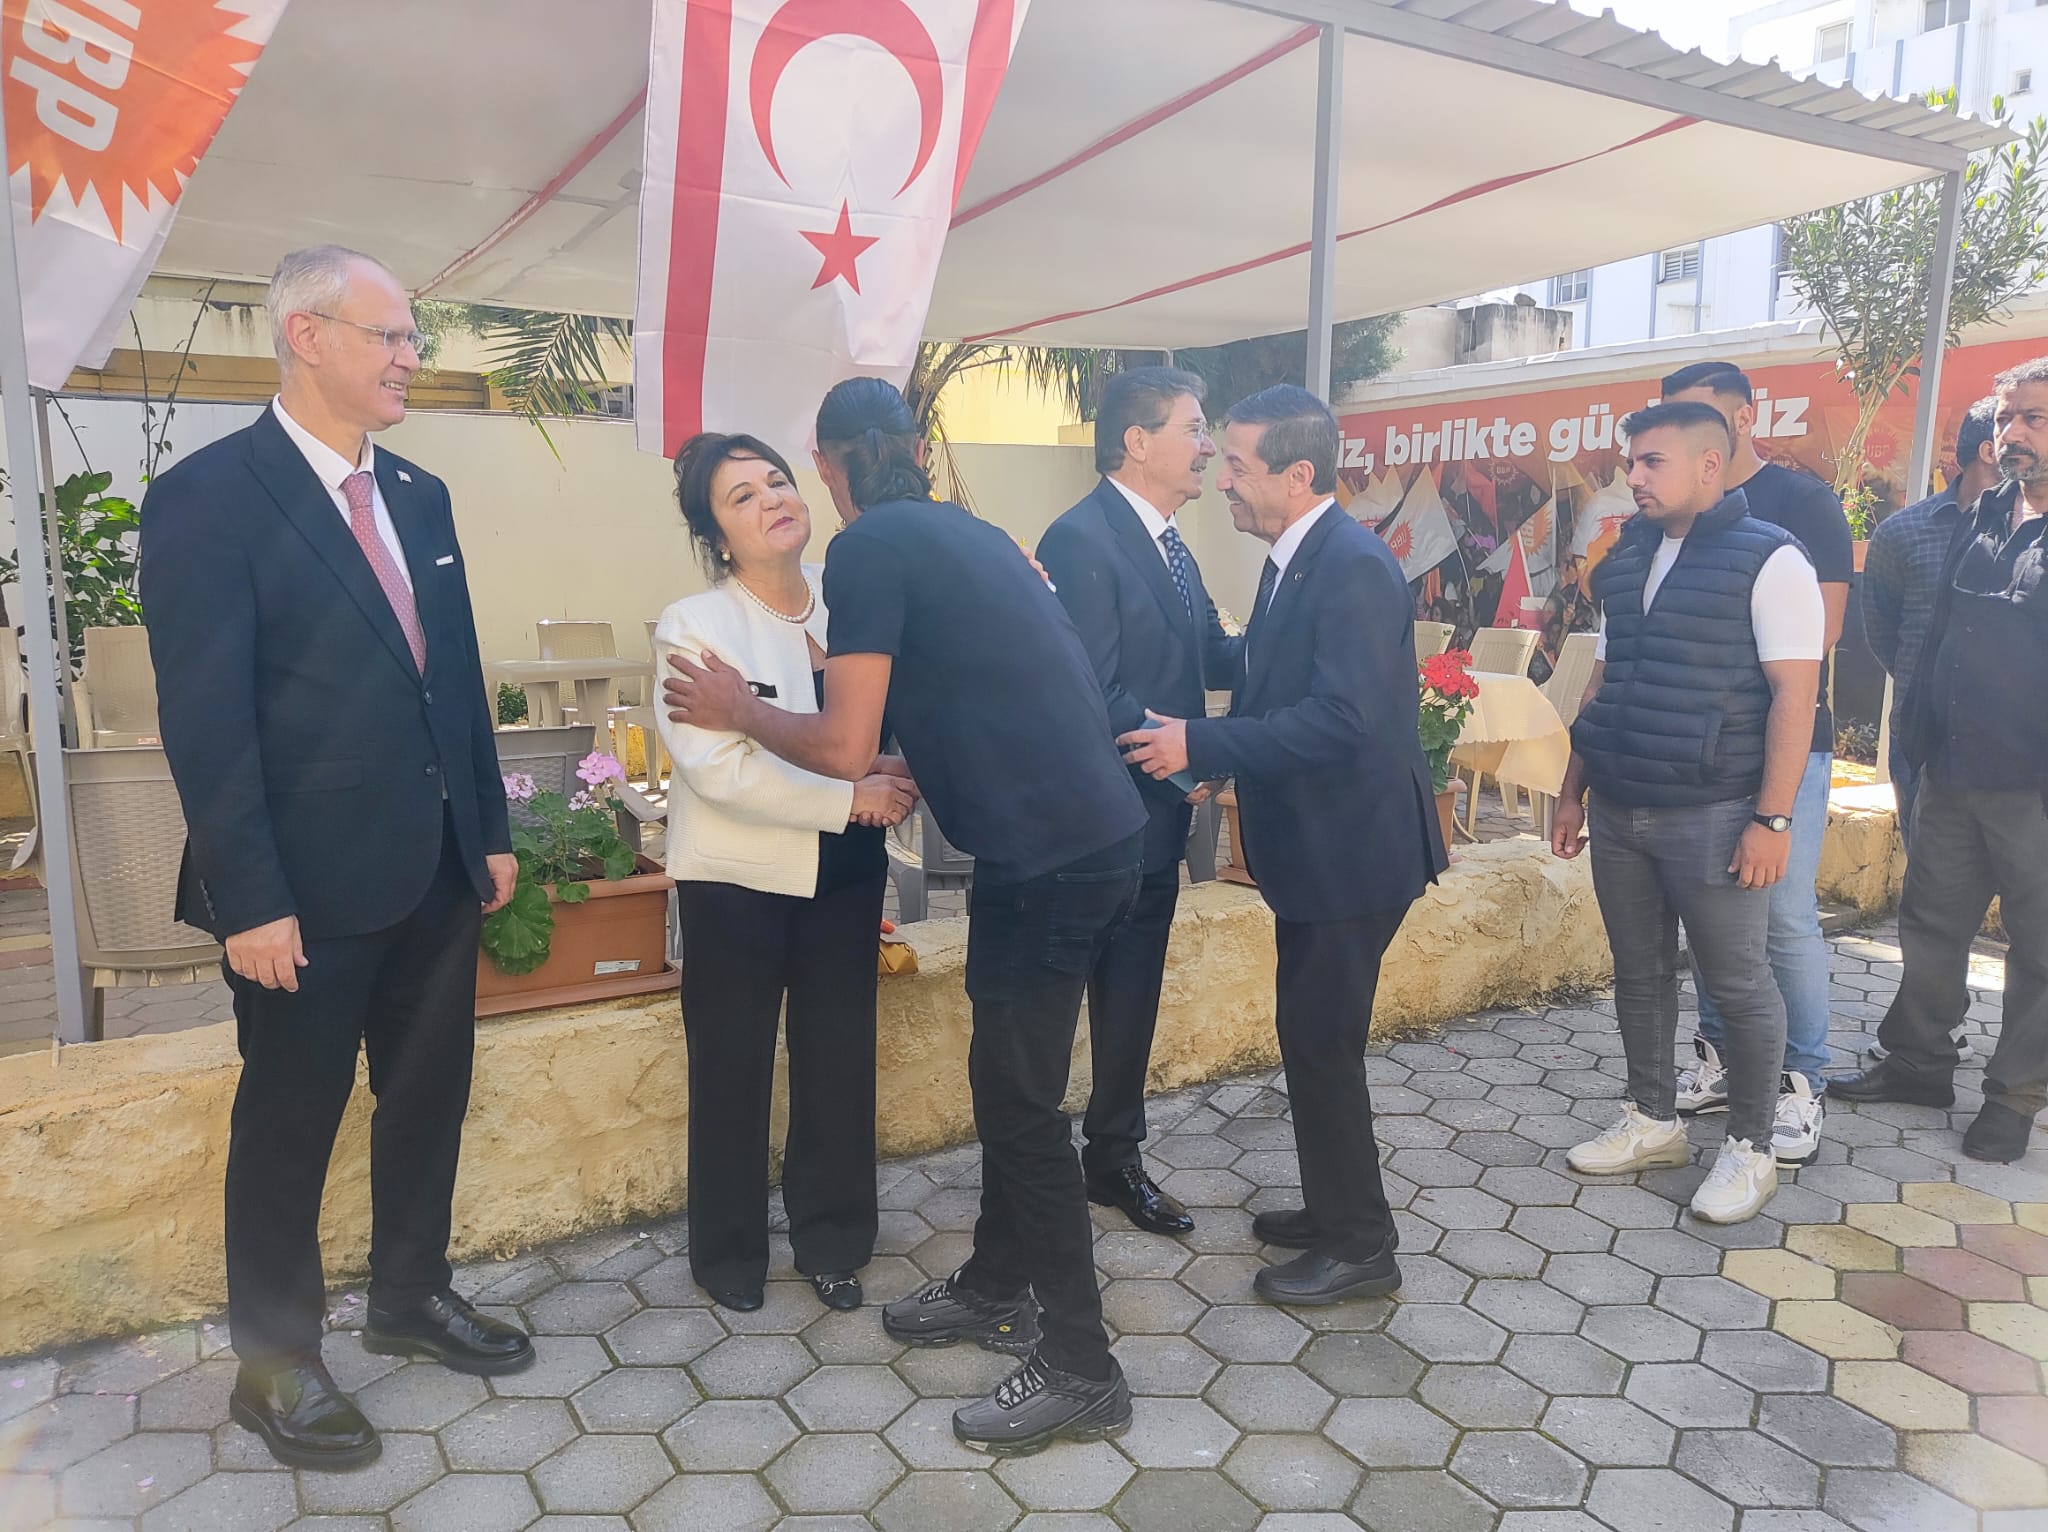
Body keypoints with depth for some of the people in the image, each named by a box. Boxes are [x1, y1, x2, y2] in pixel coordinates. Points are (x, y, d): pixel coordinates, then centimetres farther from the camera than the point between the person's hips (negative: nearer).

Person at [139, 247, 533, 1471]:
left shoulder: (421, 496, 10)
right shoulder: (208, 496, -11)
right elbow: (205, 716, -14)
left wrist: (491, 828, 10)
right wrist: (251, 899, -17)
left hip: (435, 867, 7)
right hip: (309, 885, -6)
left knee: (430, 1094, 18)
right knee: (291, 1119, 9)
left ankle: (412, 1298, 38)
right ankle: (275, 1362, 28)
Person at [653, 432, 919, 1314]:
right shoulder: (692, 628, -12)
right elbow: (720, 768, -20)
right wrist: (850, 799, -22)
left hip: (845, 873, 3)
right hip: (739, 878, -3)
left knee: (839, 1060, 11)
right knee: (732, 1069, 11)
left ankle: (832, 1241, 31)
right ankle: (729, 1254, 31)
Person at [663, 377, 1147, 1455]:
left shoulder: (869, 547, -11)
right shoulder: (966, 533, 15)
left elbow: (844, 748, -12)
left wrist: (738, 711, 4)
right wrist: (907, 773, 31)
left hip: (1045, 858, -9)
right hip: (1099, 831, 9)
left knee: (1022, 1103, 2)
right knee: (1008, 1081, 20)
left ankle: (1081, 1372, 16)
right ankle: (995, 1290, 37)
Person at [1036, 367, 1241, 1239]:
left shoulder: (1166, 541, 13)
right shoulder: (1082, 539, -18)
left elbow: (1212, 654, 6)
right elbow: (1095, 694, -24)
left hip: (1154, 814, 9)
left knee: (1132, 990, 18)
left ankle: (1115, 1157, 33)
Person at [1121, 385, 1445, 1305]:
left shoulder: (1353, 567, -21)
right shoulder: (1295, 561, 9)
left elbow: (1343, 717, -29)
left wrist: (1202, 745, -25)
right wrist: (1218, 749, 4)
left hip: (1351, 850, -10)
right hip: (1314, 847, 10)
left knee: (1322, 1041, 1)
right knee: (1314, 1037, 19)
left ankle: (1359, 1247, 18)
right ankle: (1336, 1208, 36)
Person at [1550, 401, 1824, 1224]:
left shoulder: (1768, 559, -9)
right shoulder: (1624, 563, 10)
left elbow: (1793, 696, -12)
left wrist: (1773, 818, -16)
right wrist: (1573, 790, 13)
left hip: (1712, 815, -6)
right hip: (1619, 812, 6)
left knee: (1738, 986, 5)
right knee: (1639, 975, 14)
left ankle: (1751, 1148, 21)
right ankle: (1653, 1121, 30)